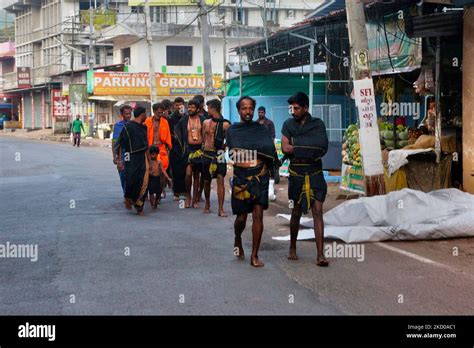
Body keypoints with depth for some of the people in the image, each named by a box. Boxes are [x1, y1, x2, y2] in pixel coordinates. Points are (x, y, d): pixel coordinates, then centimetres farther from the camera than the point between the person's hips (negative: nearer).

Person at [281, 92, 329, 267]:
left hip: (315, 173, -1)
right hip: (296, 173, 1)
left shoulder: (318, 124, 1)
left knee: (317, 211, -8)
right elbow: (285, 147, -6)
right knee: (296, 212, 11)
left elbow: (322, 148, -10)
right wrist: (309, 149, -7)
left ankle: (320, 254, -10)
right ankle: (292, 248, 28)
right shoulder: (288, 124, 5)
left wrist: (296, 148, -8)